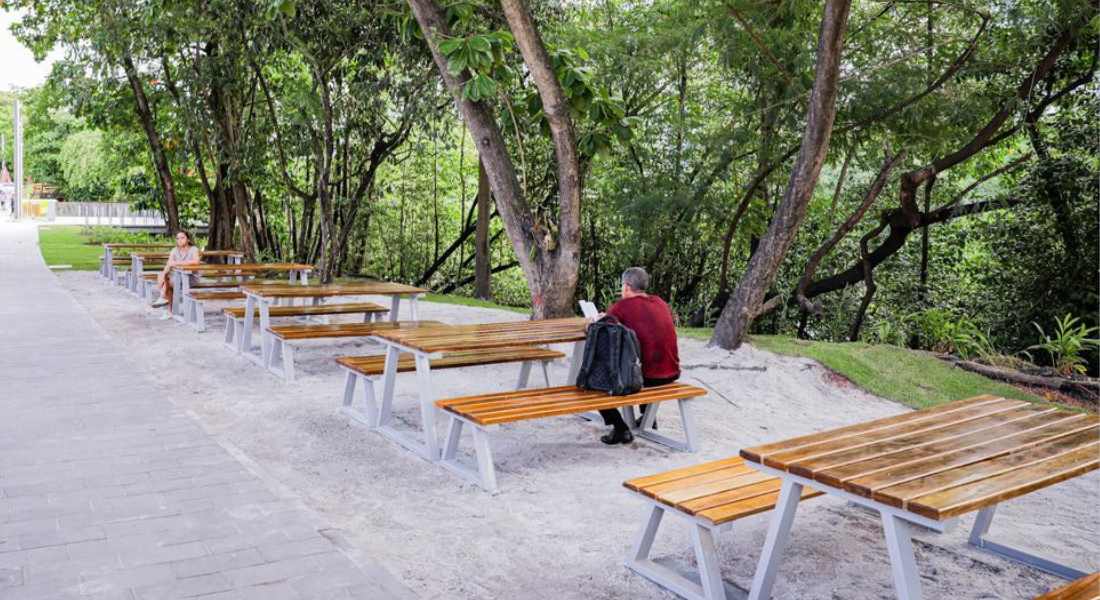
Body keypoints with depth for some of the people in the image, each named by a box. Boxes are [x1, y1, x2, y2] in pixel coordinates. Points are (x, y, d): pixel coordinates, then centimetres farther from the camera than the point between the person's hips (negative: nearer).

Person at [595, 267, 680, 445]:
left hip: (647, 377, -7)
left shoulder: (622, 306, -8)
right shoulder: (661, 303, 10)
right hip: (673, 373, 7)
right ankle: (647, 416, 43)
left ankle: (621, 429, 4)